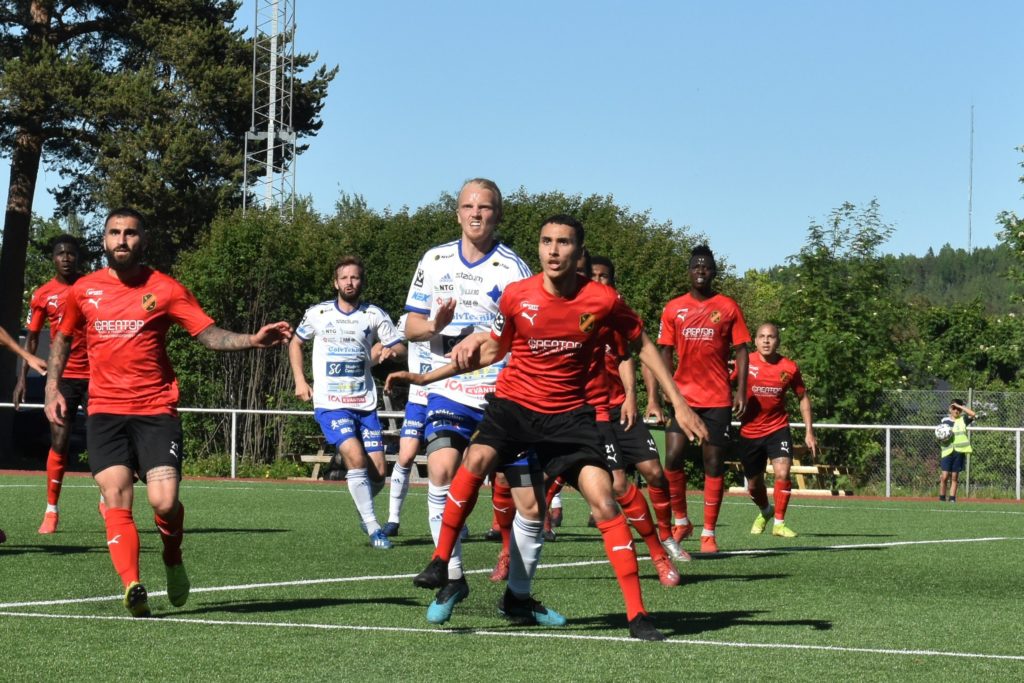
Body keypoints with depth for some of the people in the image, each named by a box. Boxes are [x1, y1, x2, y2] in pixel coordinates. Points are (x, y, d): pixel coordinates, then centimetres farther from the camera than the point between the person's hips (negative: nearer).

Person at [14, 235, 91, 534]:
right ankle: (51, 510, 1)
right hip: (62, 376, 0)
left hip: (94, 375, 0)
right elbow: (32, 338, 9)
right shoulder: (42, 295, 3)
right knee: (59, 442, -6)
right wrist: (22, 378, 3)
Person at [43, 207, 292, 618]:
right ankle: (132, 587, -15)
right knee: (117, 500, -13)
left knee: (164, 500, -13)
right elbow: (62, 339, 23)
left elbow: (210, 334, -2)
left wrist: (251, 340, -18)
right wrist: (52, 388, 12)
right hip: (104, 413, 2)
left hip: (156, 411, -2)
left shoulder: (164, 289, 2)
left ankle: (173, 560, 18)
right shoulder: (84, 290, 9)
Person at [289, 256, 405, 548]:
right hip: (330, 404, -2)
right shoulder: (318, 314, 3)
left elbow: (400, 348, 8)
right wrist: (299, 380, 7)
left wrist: (390, 350, -16)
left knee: (378, 471, -4)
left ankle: (362, 507, 29)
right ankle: (373, 529, -15)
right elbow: (295, 343, 17)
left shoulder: (374, 315, 5)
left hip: (365, 404, 2)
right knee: (356, 457, -23)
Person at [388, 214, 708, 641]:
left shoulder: (602, 300, -10)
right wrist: (425, 378, 8)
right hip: (514, 403, 0)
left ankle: (637, 614, -8)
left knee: (603, 500, -13)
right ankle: (440, 563, -15)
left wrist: (678, 404, 3)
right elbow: (491, 351, 10)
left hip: (569, 413, 0)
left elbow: (643, 346, 6)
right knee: (477, 460, -29)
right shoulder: (517, 296, -7)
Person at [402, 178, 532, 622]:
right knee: (441, 472, -16)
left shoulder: (512, 269, -3)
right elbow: (411, 326, 14)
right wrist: (434, 325, -9)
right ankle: (451, 577, -6)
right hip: (447, 389, 3)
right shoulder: (434, 261, 10)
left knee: (507, 487, 0)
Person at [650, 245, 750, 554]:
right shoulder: (674, 309, 6)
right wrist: (654, 398, 1)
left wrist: (741, 391, -8)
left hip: (718, 399, -1)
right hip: (683, 395, 1)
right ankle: (681, 521, 9)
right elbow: (664, 353, 7)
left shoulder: (728, 307, 4)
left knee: (714, 464, 1)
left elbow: (741, 350, 4)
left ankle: (709, 533, 7)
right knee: (672, 457, -11)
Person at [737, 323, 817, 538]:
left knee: (782, 473, -22)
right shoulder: (746, 363, -9)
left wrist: (809, 432, 4)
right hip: (749, 431, 1)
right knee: (753, 485, 12)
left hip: (778, 429, -1)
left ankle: (779, 523, -8)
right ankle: (765, 511, 44)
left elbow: (803, 397, 6)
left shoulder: (789, 368, -7)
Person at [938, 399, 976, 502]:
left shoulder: (963, 419, 7)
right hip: (947, 451, 0)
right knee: (945, 476, -6)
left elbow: (973, 414, -10)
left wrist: (960, 406, -6)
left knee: (954, 477, 3)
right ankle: (942, 498, 5)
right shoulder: (945, 421, 10)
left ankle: (952, 498, 8)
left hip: (959, 452, 0)